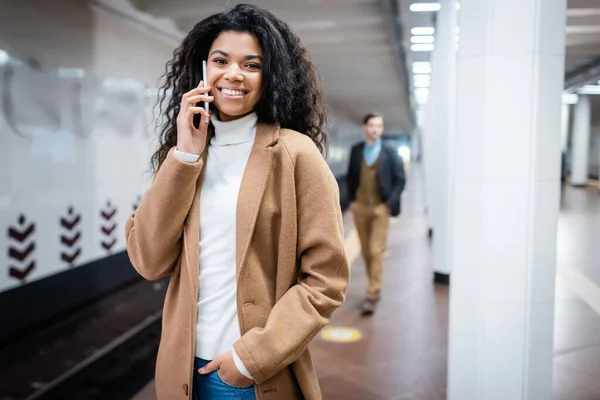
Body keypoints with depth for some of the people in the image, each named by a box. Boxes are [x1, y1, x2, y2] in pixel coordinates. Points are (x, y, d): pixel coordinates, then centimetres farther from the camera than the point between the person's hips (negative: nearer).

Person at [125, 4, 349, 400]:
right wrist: (184, 157, -13)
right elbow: (149, 261, -7)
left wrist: (253, 356, -15)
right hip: (186, 368, 5)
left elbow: (326, 280, -12)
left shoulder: (294, 153, -11)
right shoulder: (183, 153, 3)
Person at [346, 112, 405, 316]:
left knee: (376, 251, -8)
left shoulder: (390, 151, -1)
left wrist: (390, 203, -9)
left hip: (380, 208, -3)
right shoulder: (356, 150, 7)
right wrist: (352, 199, 4)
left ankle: (371, 296, -5)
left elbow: (400, 179, -1)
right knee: (366, 252, 10)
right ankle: (375, 288, 25)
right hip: (359, 207, 4)